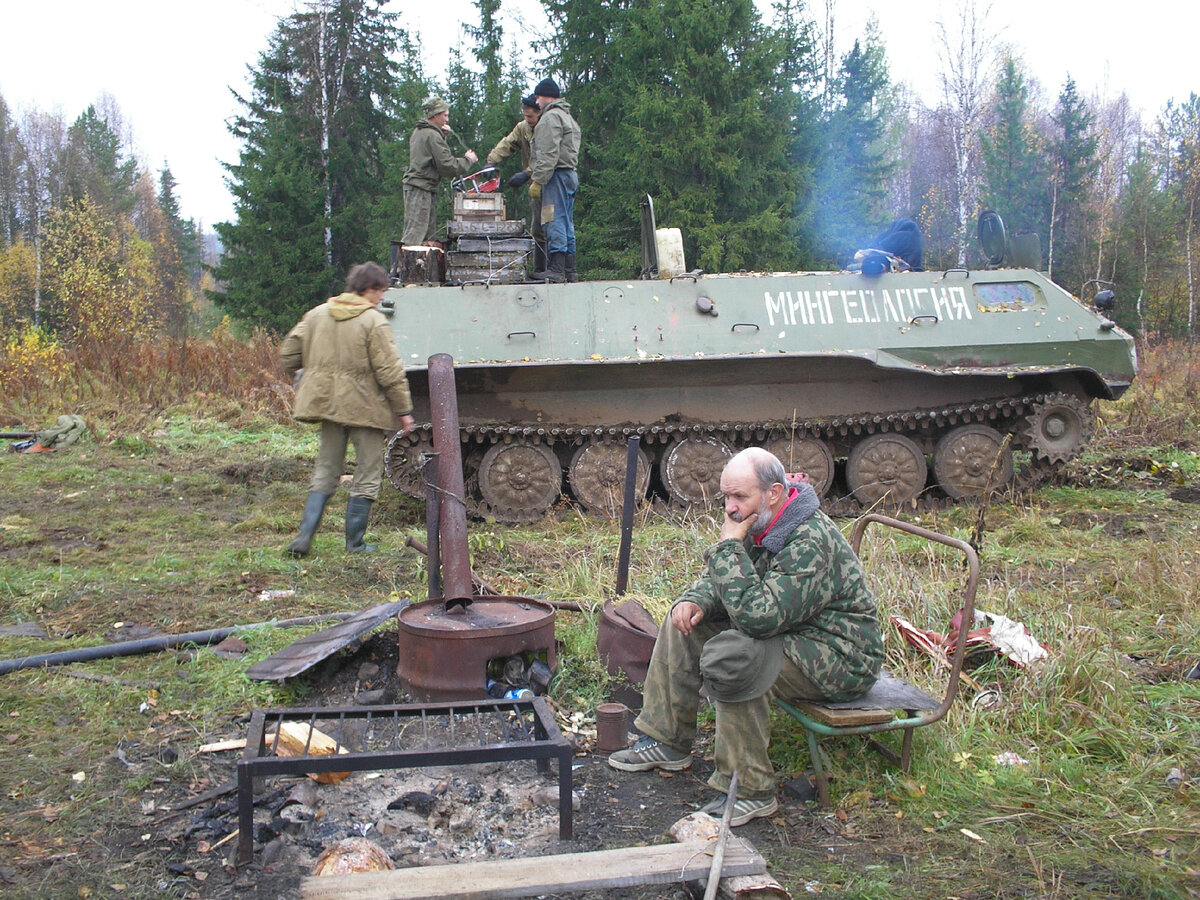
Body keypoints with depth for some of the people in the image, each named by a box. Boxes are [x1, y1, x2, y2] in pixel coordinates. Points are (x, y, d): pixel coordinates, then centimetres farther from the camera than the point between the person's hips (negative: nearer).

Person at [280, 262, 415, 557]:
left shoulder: (316, 314, 7)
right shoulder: (373, 321, -12)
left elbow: (288, 352, 12)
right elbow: (390, 372, -14)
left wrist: (303, 378, 27)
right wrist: (404, 410, -7)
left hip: (328, 404, 6)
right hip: (365, 408, -6)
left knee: (325, 474, 17)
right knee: (366, 477, 7)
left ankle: (304, 537, 8)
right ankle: (355, 544, 11)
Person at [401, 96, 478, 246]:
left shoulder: (418, 131, 16)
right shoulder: (433, 135, -13)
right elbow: (447, 165, -16)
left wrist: (443, 136, 13)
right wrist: (468, 160, -2)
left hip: (413, 185, 10)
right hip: (421, 189, -10)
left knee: (429, 233, 10)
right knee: (415, 233, -14)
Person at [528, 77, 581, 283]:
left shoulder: (551, 117, -8)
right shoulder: (567, 117, 24)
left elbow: (548, 155, -17)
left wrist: (537, 181, -17)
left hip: (557, 175, -10)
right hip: (570, 174, 10)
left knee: (555, 222, -12)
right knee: (567, 223, 9)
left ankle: (556, 269, -15)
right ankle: (569, 270, 10)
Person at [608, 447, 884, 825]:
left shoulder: (811, 542, -29)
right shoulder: (760, 525, 0)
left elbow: (758, 616, -37)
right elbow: (721, 580, 13)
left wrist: (729, 546, -29)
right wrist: (697, 599, -10)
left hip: (839, 660, -10)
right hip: (790, 634, 10)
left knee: (729, 657, -33)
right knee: (684, 621, 5)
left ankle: (751, 792, -19)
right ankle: (666, 741, 14)